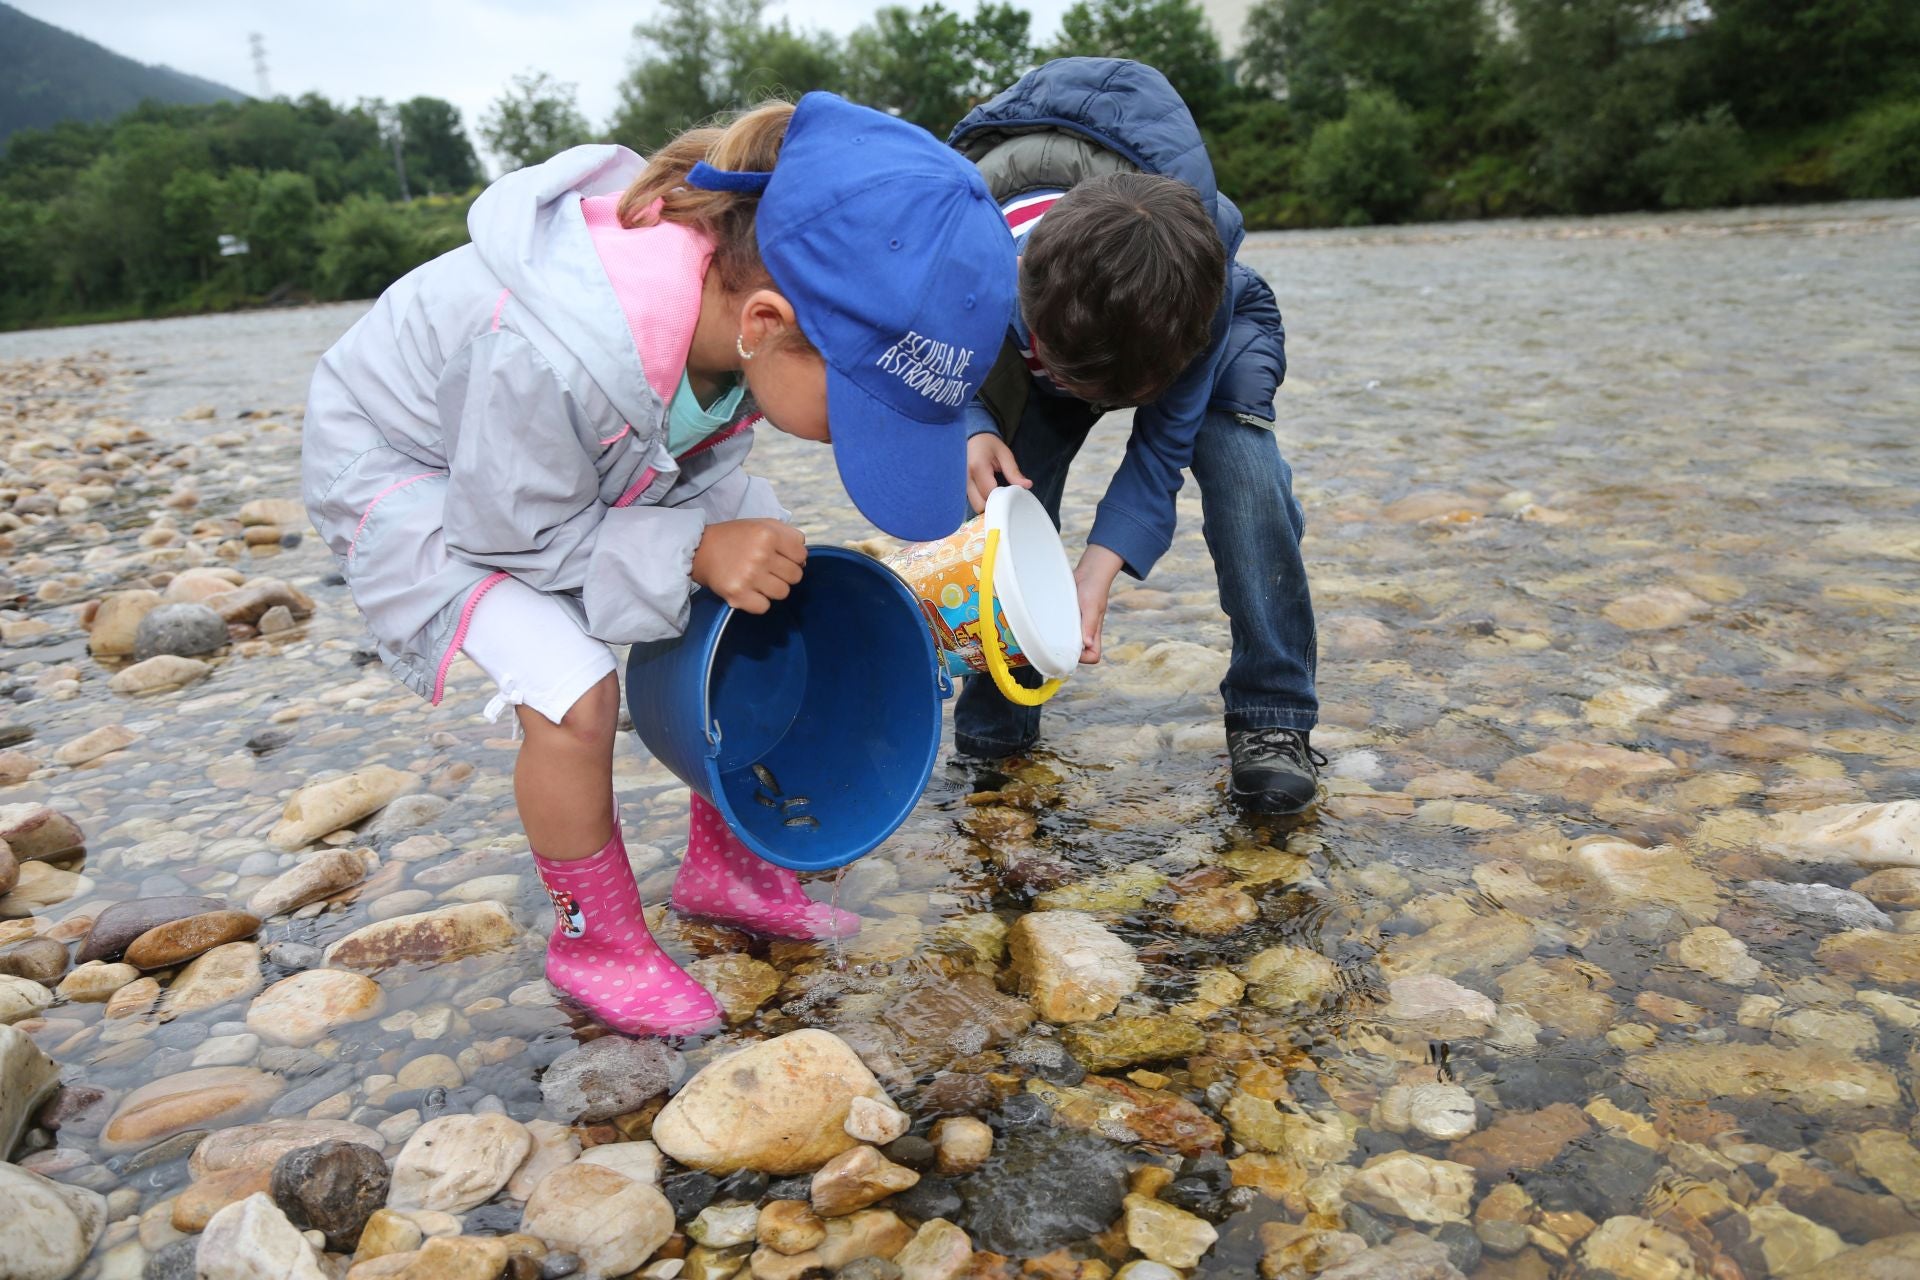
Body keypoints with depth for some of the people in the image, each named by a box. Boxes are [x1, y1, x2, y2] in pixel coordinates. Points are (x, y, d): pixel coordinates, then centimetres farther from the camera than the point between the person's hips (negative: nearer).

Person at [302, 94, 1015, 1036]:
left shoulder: (744, 284, -23)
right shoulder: (553, 354, -45)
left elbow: (699, 460, -4)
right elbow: (509, 530, -27)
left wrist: (746, 531, -22)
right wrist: (696, 550, -34)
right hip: (405, 462, -6)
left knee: (768, 610, -4)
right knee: (572, 691, -26)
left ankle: (725, 868, 14)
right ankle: (596, 943, 2)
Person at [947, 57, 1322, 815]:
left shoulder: (1201, 266, -43)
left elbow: (1162, 446, -32)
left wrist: (1097, 573, -46)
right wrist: (970, 430, -43)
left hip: (1202, 321, -1)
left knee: (1240, 461, -27)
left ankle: (1272, 714, -15)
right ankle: (996, 717, 4)